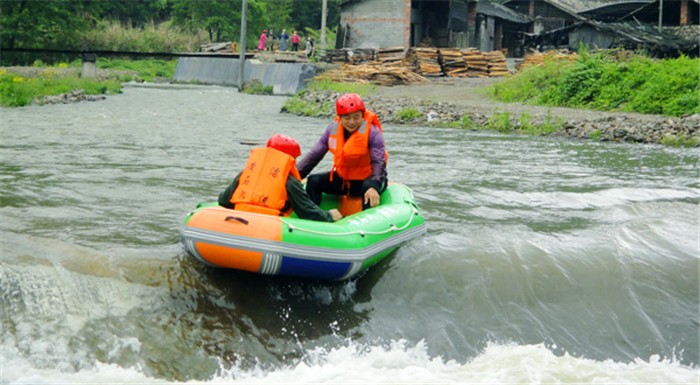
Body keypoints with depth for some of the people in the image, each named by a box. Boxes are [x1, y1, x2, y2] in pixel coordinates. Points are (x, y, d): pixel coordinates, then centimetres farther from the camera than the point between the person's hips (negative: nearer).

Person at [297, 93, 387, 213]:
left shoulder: (372, 131, -19)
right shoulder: (332, 129, -6)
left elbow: (379, 162, -27)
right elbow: (314, 155, -3)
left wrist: (373, 187, -45)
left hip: (367, 179, -5)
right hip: (342, 178, 5)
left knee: (369, 188, -37)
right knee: (314, 181, -11)